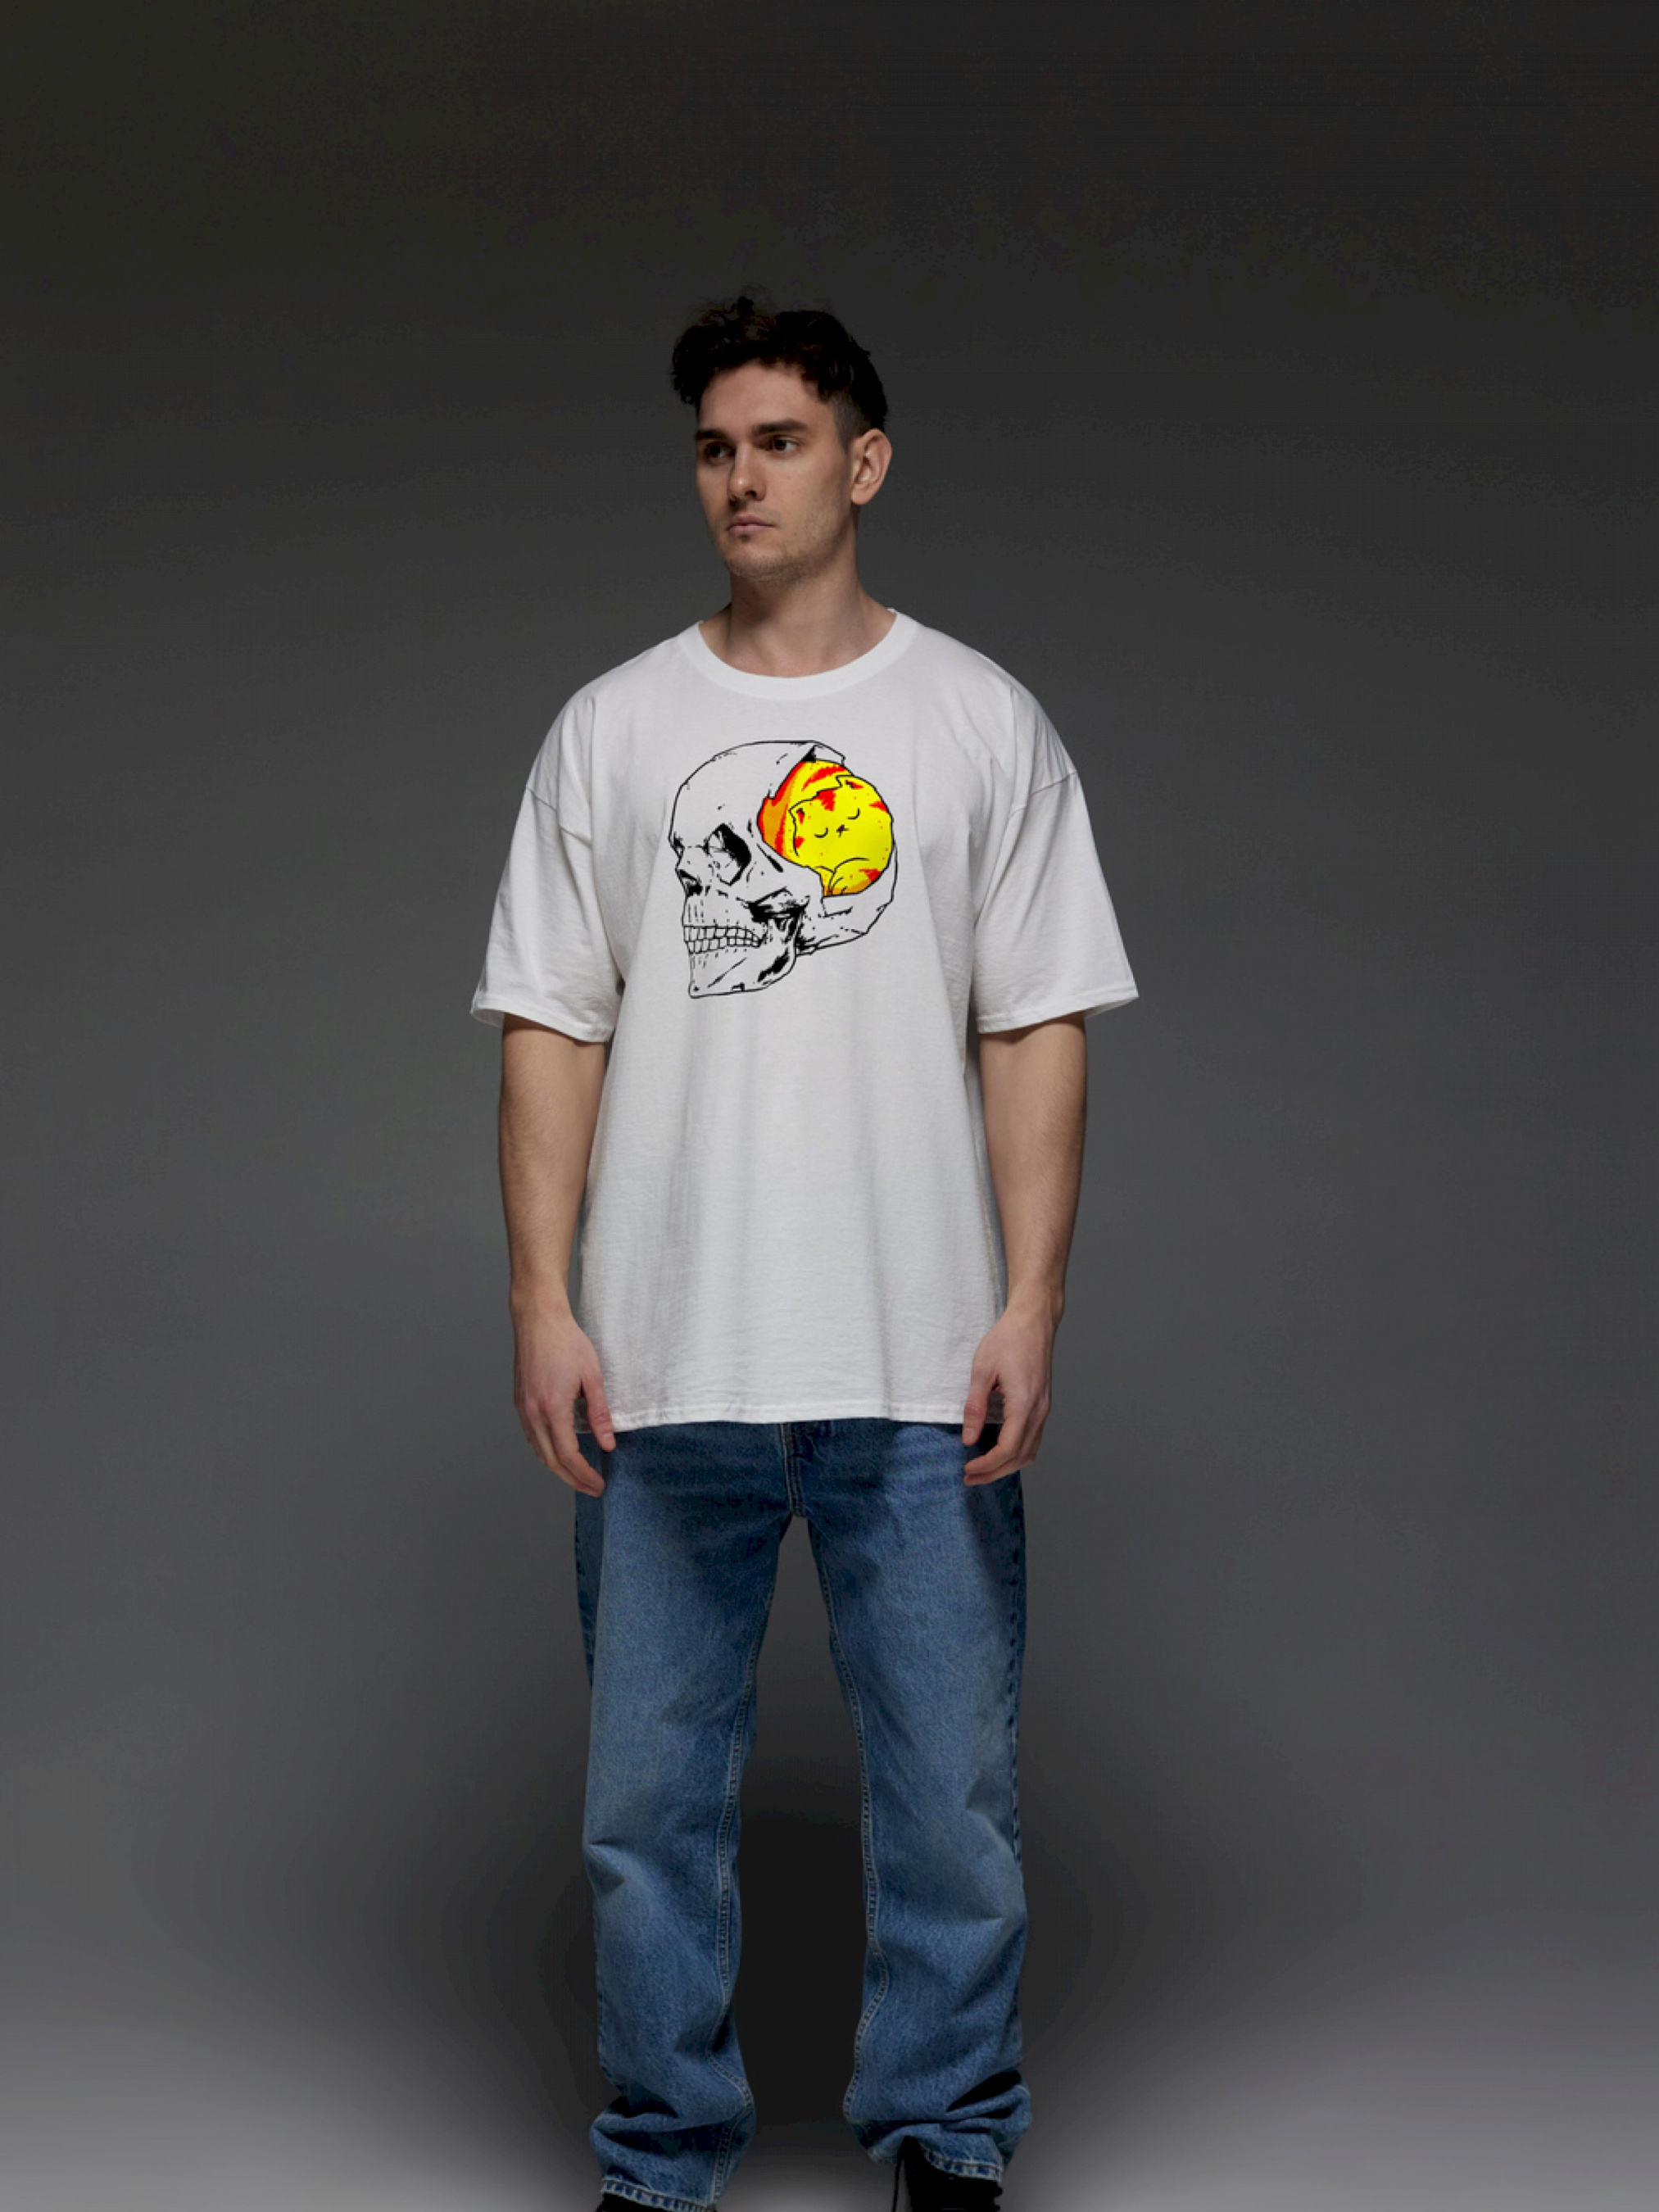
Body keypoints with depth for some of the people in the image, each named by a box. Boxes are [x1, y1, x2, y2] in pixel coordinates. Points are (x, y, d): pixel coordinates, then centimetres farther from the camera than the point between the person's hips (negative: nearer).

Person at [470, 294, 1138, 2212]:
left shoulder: (980, 722, 4)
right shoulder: (614, 728, 7)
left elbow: (1035, 1032, 1)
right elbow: (553, 1029, 5)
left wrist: (1029, 1307, -7)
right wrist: (543, 1308, -4)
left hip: (922, 1374, -1)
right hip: (660, 1373, 1)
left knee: (948, 1794, 6)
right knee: (649, 1798, 9)